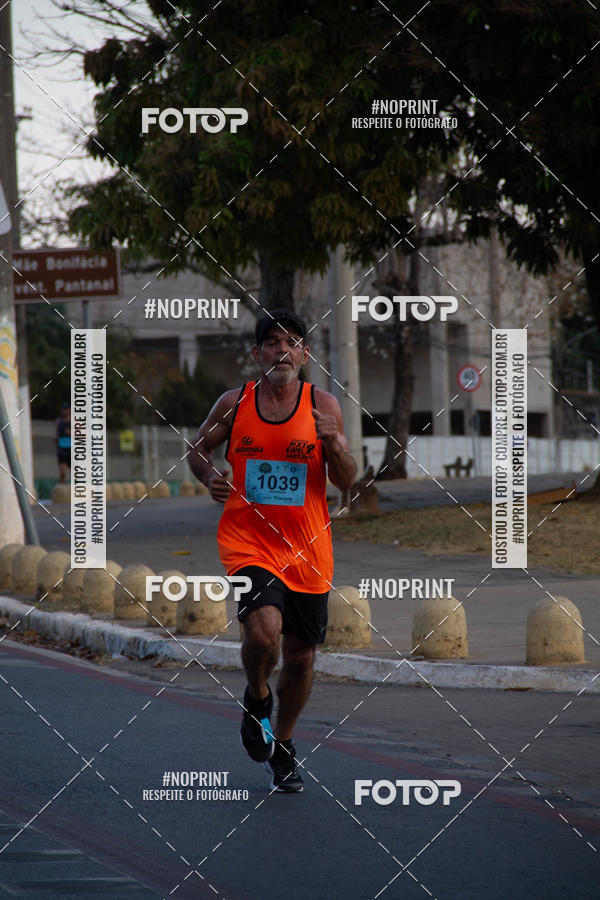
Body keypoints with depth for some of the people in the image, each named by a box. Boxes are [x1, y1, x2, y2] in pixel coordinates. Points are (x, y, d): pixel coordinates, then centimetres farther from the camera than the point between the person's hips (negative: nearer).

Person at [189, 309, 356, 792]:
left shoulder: (323, 405, -1)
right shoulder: (235, 403, -2)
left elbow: (347, 481, 0)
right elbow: (198, 449, 12)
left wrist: (335, 446, -20)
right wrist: (210, 476, -9)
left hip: (307, 550, 2)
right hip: (248, 541, -2)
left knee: (301, 654, 10)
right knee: (264, 631, -26)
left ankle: (282, 743, 35)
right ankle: (257, 698, 8)